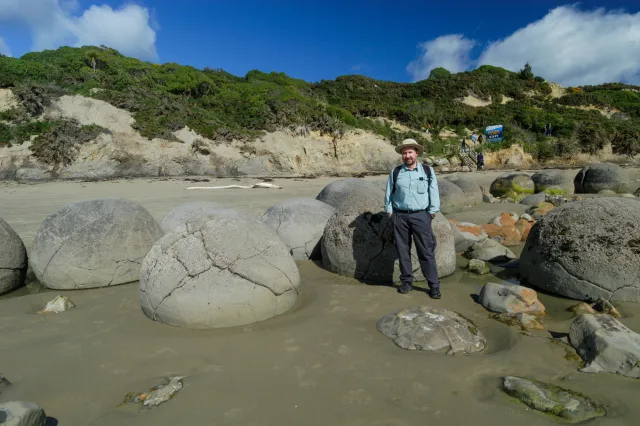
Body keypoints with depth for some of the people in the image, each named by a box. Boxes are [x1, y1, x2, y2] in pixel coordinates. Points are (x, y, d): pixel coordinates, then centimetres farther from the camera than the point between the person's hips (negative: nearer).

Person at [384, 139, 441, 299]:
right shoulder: (395, 172, 6)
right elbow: (389, 193, 9)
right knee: (403, 251, 8)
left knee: (426, 251, -2)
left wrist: (431, 213, 0)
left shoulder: (428, 171, 4)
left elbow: (434, 193, 4)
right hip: (400, 216, 2)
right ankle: (406, 281, 20)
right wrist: (390, 212, 5)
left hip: (421, 215, -1)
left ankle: (434, 285, 8)